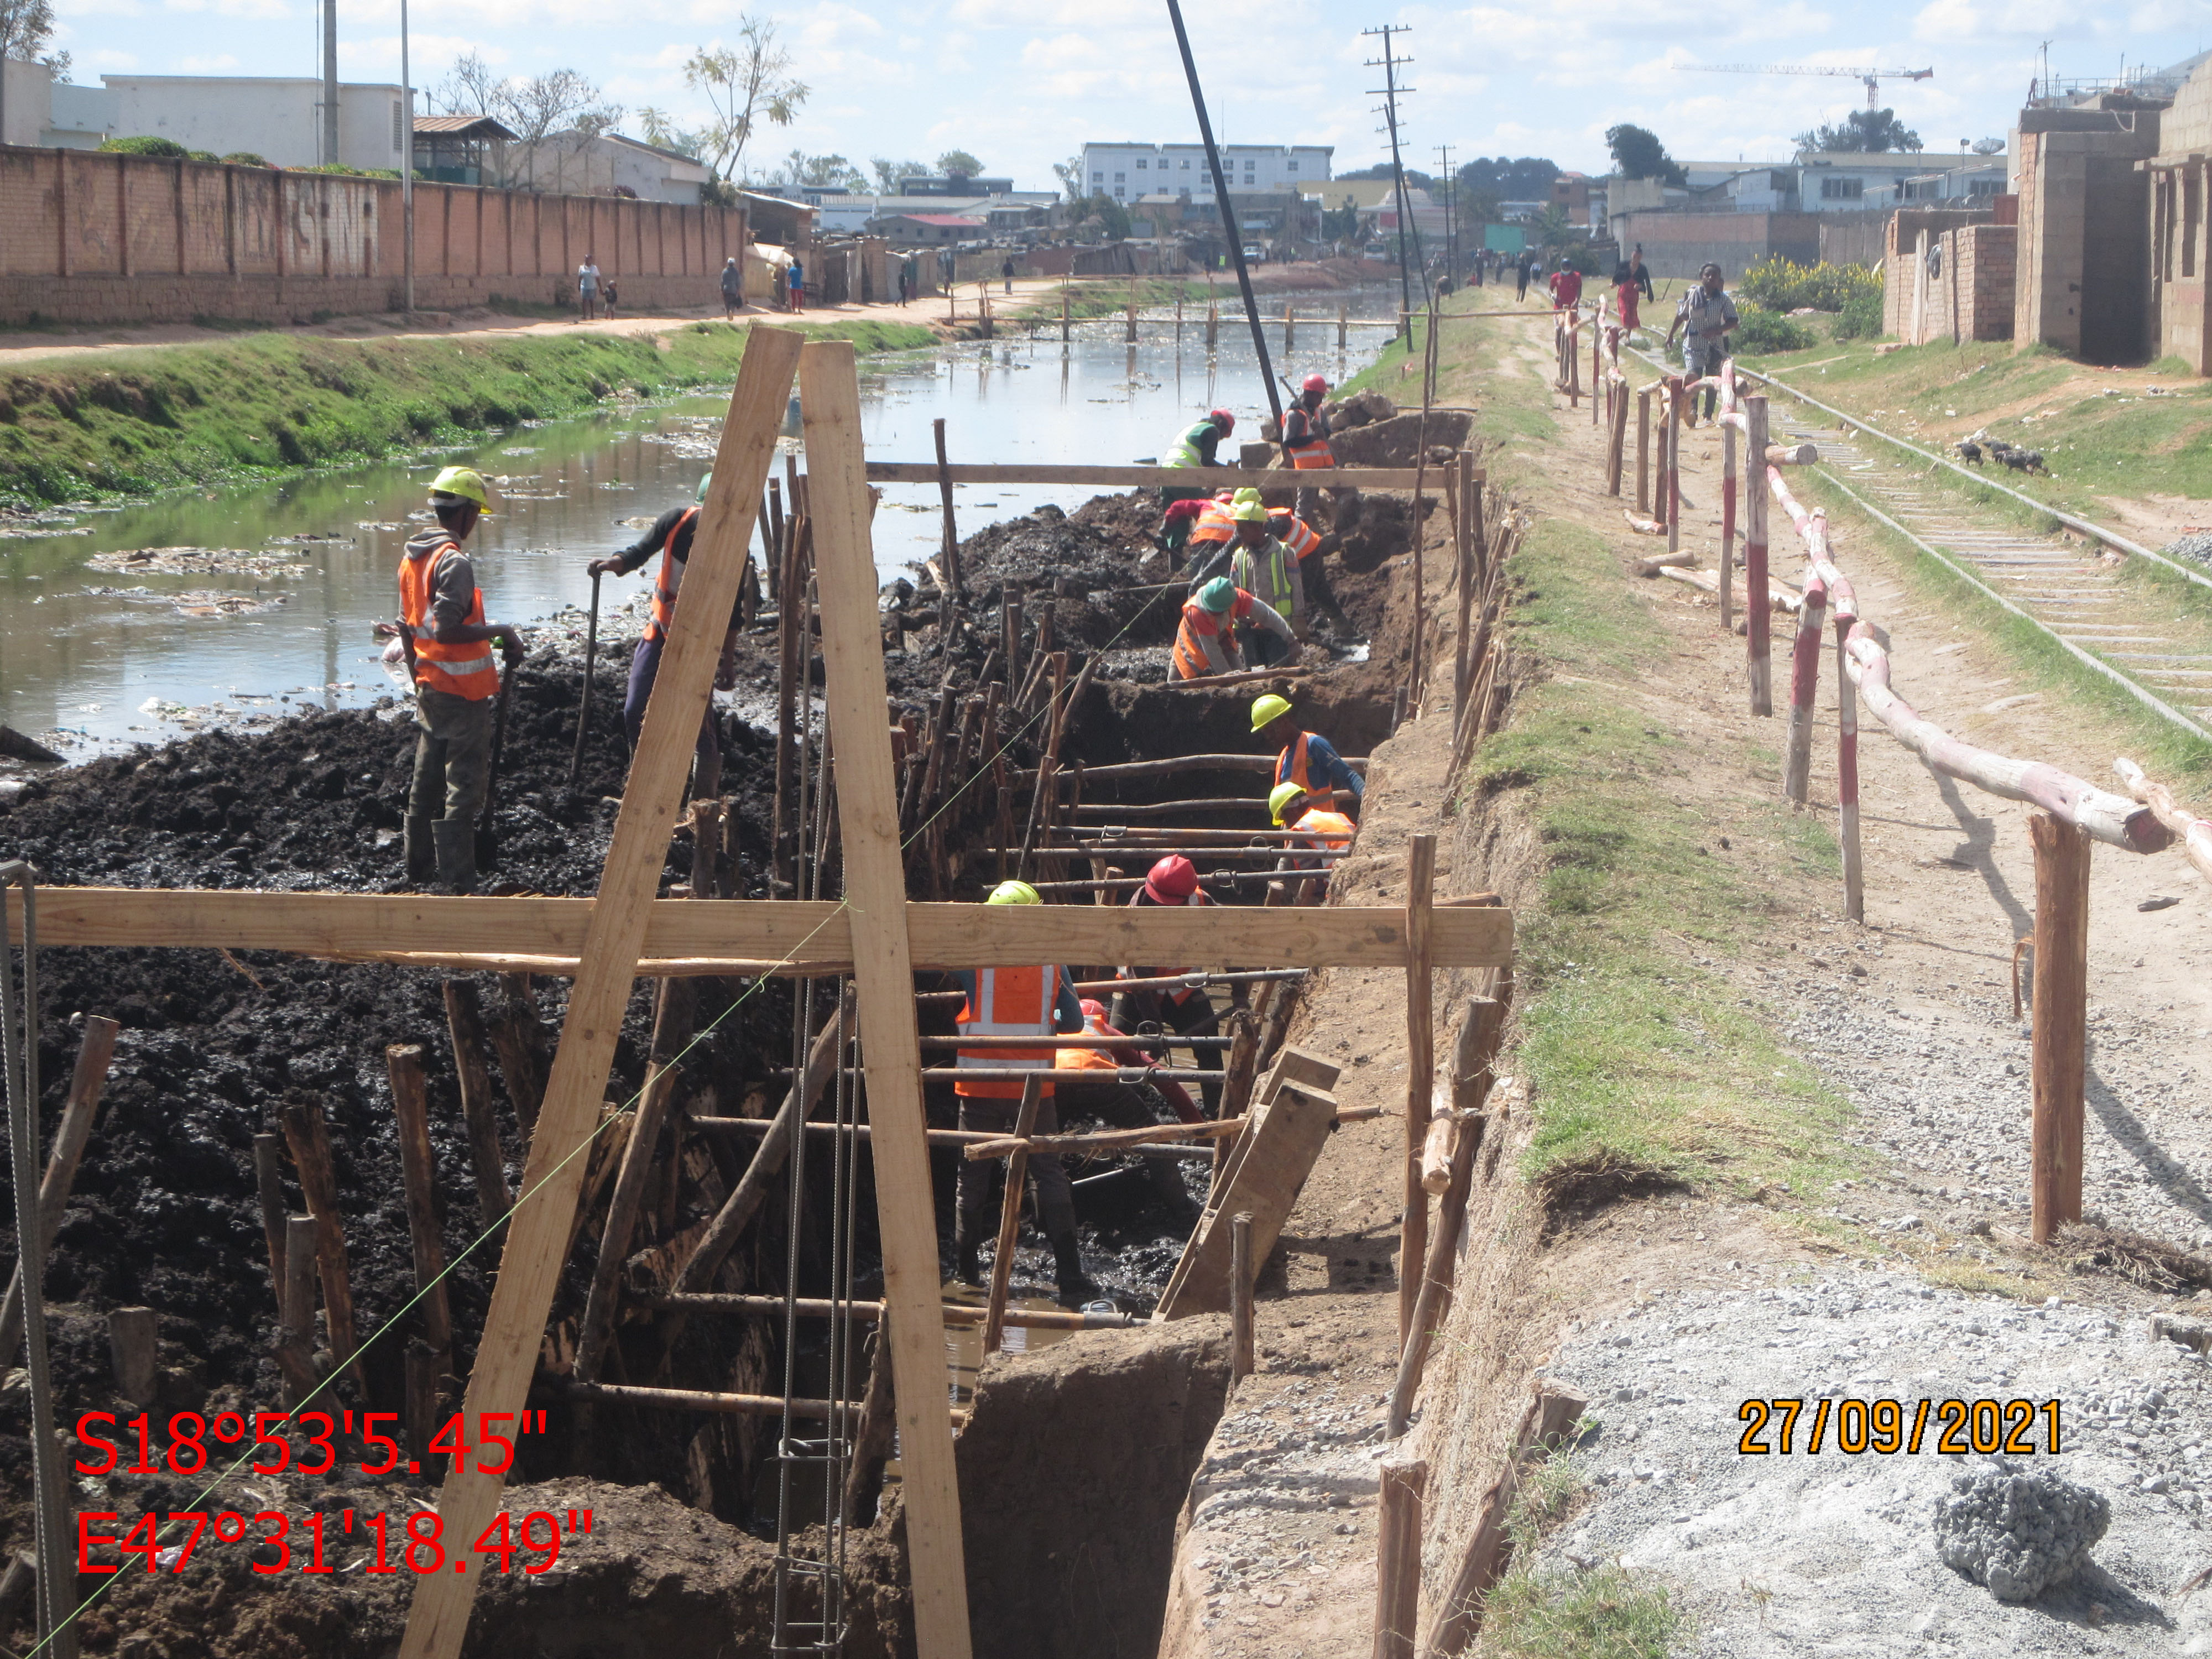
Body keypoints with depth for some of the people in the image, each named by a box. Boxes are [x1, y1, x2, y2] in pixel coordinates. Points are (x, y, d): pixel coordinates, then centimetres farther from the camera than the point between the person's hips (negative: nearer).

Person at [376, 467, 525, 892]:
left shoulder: (413, 556, 8)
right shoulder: (454, 561, -19)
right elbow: (447, 630, -27)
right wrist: (501, 632, -17)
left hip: (429, 686, 9)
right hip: (462, 691, -9)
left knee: (427, 778, 18)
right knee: (466, 784, -4)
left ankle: (417, 866, 28)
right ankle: (459, 881, -4)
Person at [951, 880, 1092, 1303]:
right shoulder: (1051, 962, 0)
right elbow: (1074, 1022, 3)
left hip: (979, 1087, -1)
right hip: (1034, 1084, 1)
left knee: (973, 1176, 12)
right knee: (1049, 1174, 5)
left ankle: (966, 1272, 17)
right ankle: (1071, 1277, 0)